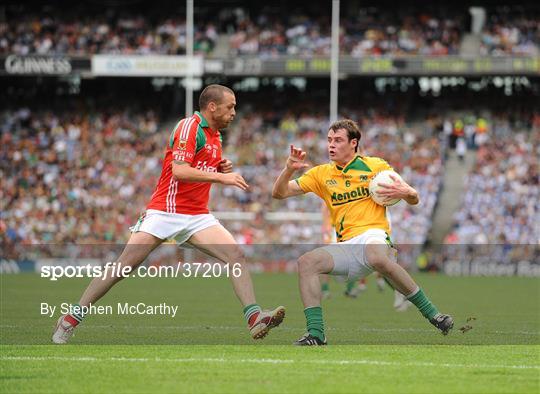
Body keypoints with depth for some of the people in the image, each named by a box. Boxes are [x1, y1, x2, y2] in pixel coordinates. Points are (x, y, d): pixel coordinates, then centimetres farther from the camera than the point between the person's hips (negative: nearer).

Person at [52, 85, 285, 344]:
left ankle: (254, 318, -18)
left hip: (198, 216, 7)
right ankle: (73, 317, 0)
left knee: (236, 256, -12)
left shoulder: (215, 135, 15)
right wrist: (222, 177, -23)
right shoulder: (189, 126, -11)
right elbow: (179, 171, -24)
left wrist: (222, 169, 8)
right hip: (165, 212, -7)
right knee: (125, 265, -9)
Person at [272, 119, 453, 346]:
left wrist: (406, 193, -12)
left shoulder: (376, 166, 10)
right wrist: (289, 169, -6)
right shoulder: (322, 174, 18)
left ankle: (431, 312, -31)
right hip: (345, 246, 5)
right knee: (306, 262, -21)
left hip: (373, 235, -5)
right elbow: (279, 193, 13)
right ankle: (315, 334, -24)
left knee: (377, 258, -40)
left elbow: (414, 200, 13)